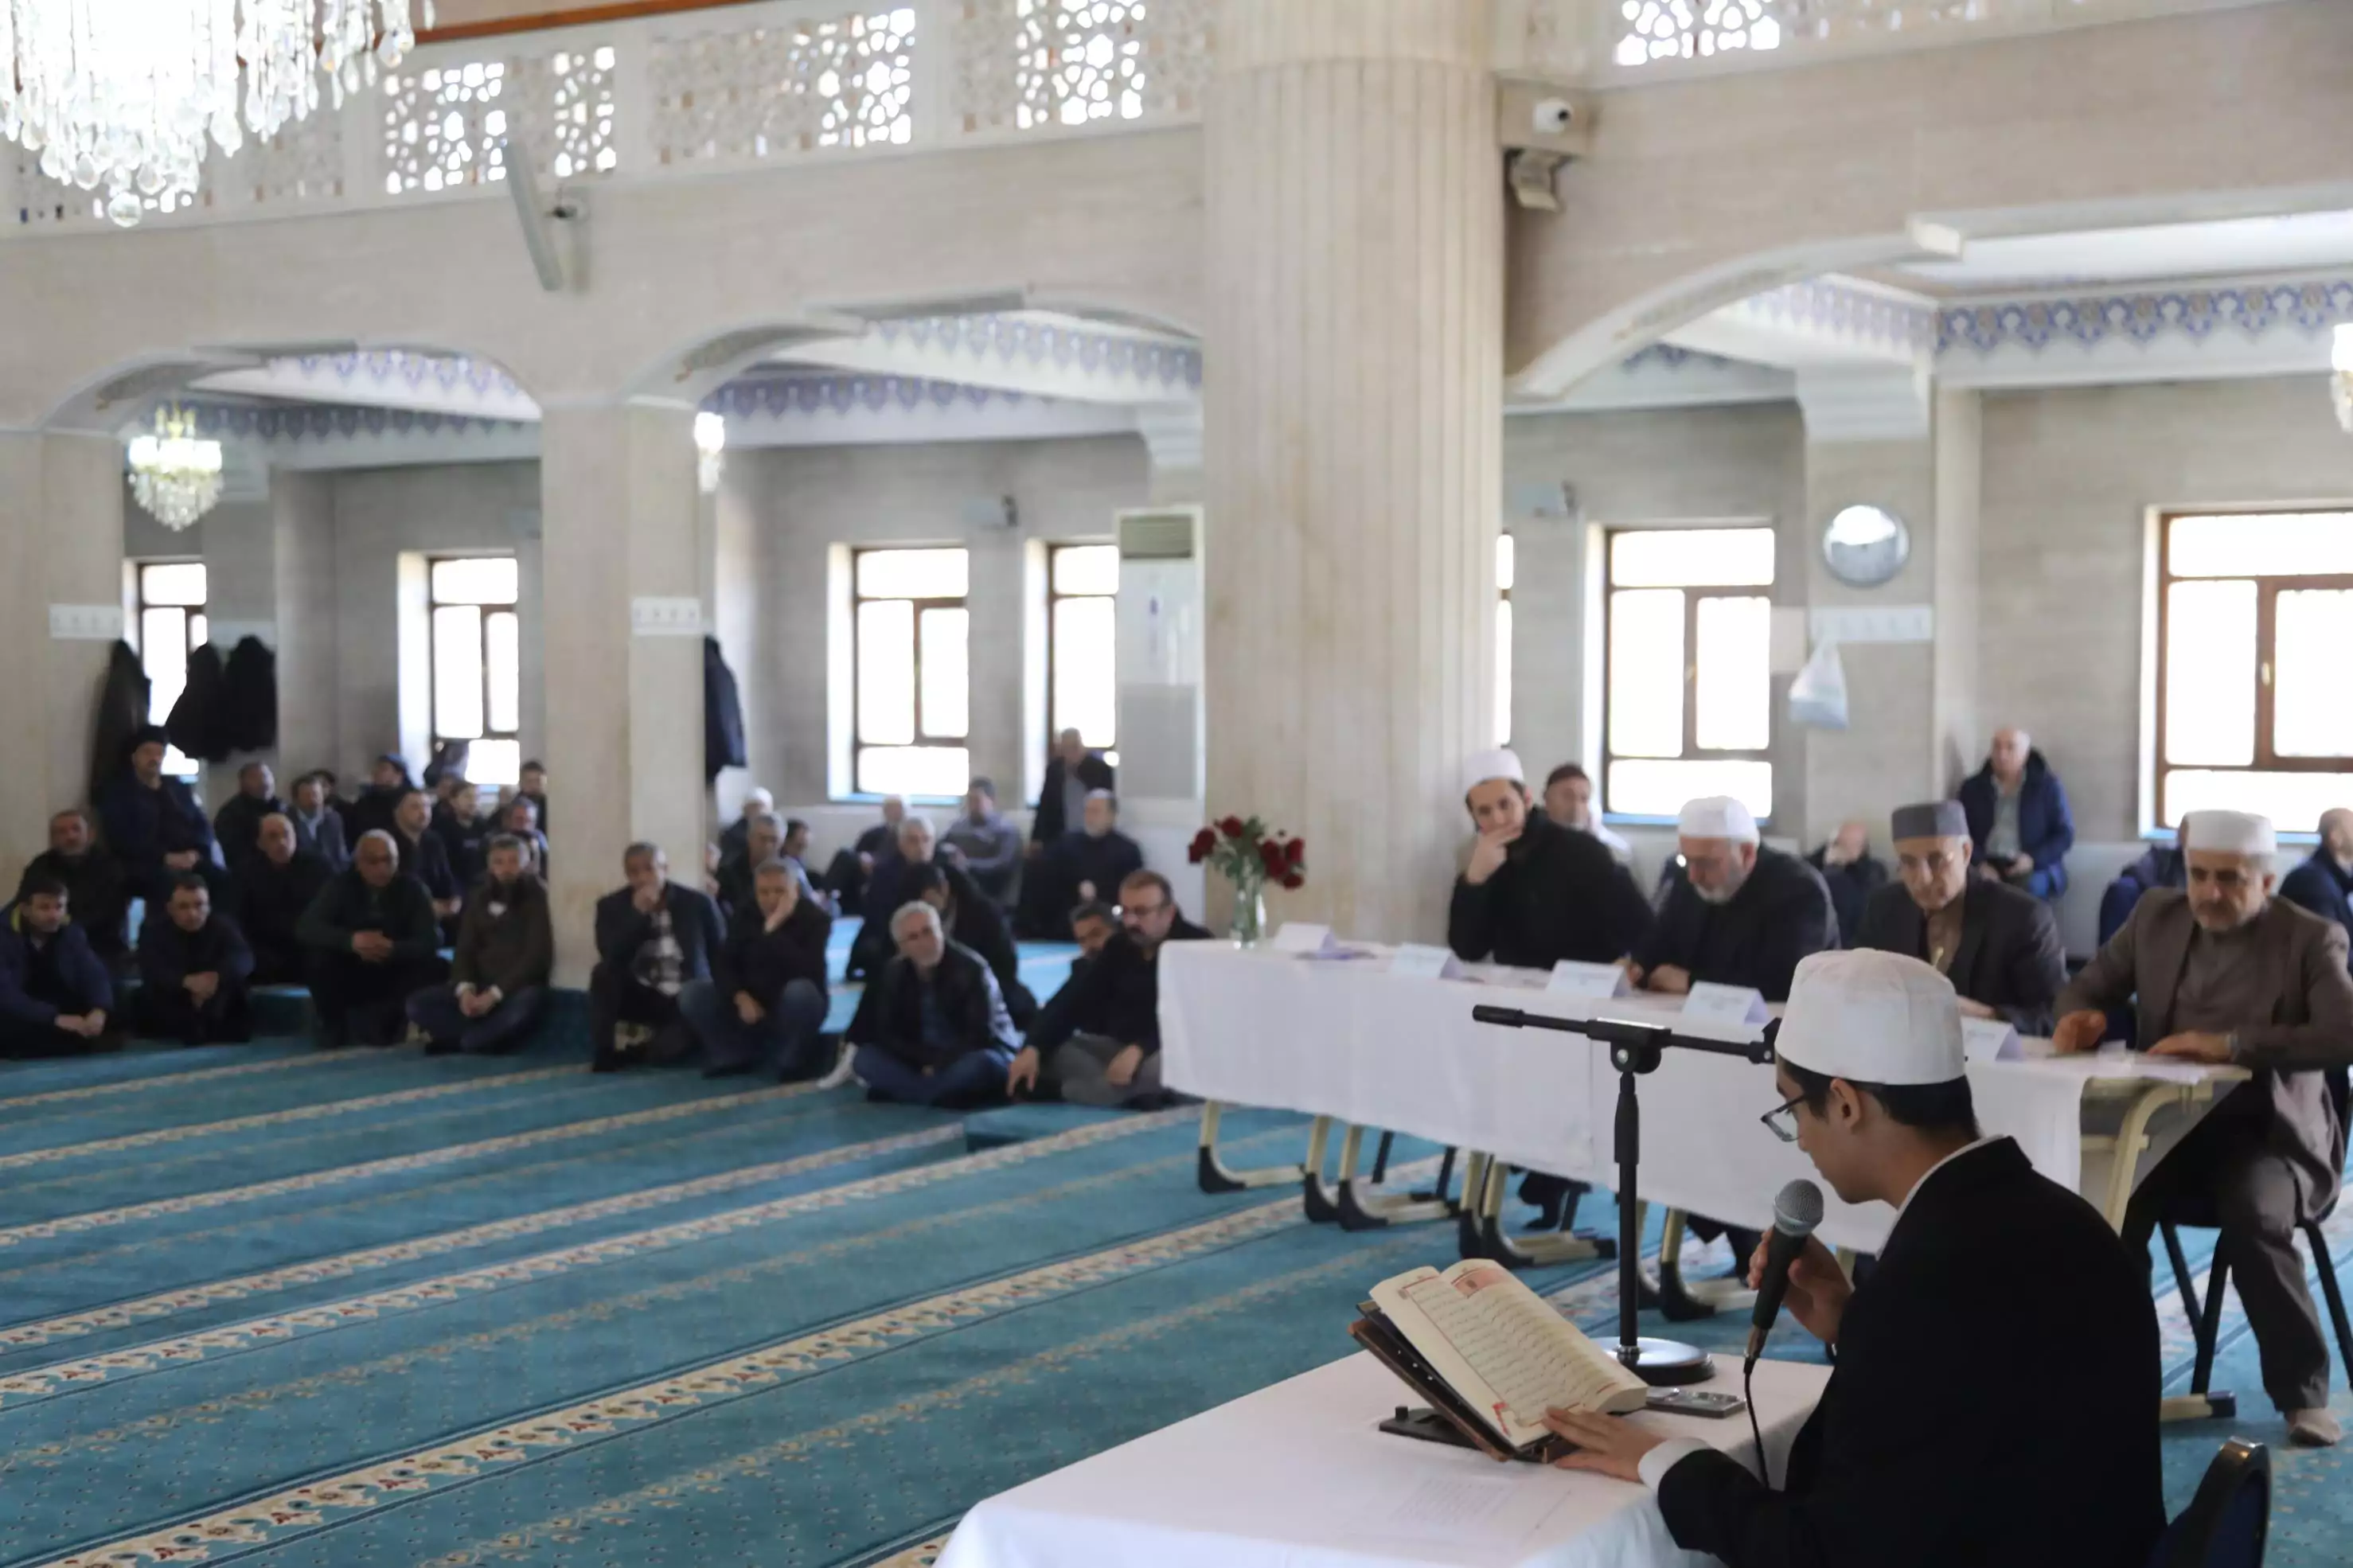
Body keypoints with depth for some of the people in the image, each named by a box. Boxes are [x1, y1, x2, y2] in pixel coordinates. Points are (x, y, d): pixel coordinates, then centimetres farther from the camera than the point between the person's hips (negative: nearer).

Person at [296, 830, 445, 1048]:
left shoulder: (412, 888, -9)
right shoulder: (341, 885, -9)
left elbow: (432, 940, -19)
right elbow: (306, 926, -22)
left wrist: (394, 949, -39)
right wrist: (351, 941, -39)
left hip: (394, 978, 0)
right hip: (350, 977, 0)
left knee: (434, 966, -26)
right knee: (318, 956, -29)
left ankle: (388, 1025, -9)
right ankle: (333, 1028, -7)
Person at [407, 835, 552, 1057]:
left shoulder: (538, 896, -4)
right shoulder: (481, 897, 11)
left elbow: (536, 955, -12)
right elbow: (465, 950, 7)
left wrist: (495, 993, -21)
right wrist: (465, 988, -15)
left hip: (521, 986, -5)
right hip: (481, 985, 5)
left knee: (522, 1007, -41)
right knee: (418, 1004, -14)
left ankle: (455, 1040, -21)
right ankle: (490, 1036, -21)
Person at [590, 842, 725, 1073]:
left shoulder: (698, 903, -3)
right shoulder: (611, 906, -1)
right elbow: (610, 955, -17)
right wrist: (638, 913, -24)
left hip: (683, 1000, -1)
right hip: (638, 998, 1)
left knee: (667, 1051, -31)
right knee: (604, 973, -30)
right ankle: (608, 1048, -17)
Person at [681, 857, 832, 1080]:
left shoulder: (815, 918, -14)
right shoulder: (745, 917, 0)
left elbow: (808, 971, -31)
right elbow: (722, 964, -8)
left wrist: (773, 931, -35)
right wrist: (741, 997, -26)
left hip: (793, 1009, -4)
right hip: (752, 1006, 4)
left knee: (800, 991, -39)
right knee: (692, 993, -15)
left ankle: (791, 1061, -16)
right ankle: (740, 1055, -6)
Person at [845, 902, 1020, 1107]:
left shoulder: (970, 968, -17)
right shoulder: (893, 974, -5)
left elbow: (982, 1035, -21)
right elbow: (885, 1033, -3)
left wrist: (940, 1063, -24)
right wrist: (925, 1060, -17)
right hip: (922, 1064, 4)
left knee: (982, 1064, -39)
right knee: (863, 1059, -17)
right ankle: (950, 1093, -28)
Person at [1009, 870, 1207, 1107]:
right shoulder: (1119, 947, 6)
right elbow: (1072, 999, -2)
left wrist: (1140, 1050, -36)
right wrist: (1033, 1047, -18)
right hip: (1120, 1047, 6)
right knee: (1050, 1049, -15)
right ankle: (1136, 1090, -25)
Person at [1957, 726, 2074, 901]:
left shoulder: (2048, 786, 5)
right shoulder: (1972, 787, 11)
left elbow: (2065, 834, 5)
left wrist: (2033, 859, -11)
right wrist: (1979, 863, -11)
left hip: (2035, 868, -1)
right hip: (1988, 866, 2)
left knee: (2028, 887, -36)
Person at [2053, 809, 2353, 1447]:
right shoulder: (2156, 915, 9)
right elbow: (2089, 985, 17)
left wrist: (2233, 1043, -31)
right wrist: (2081, 1015, -9)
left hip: (2269, 1133, -3)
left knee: (2253, 1217, -34)